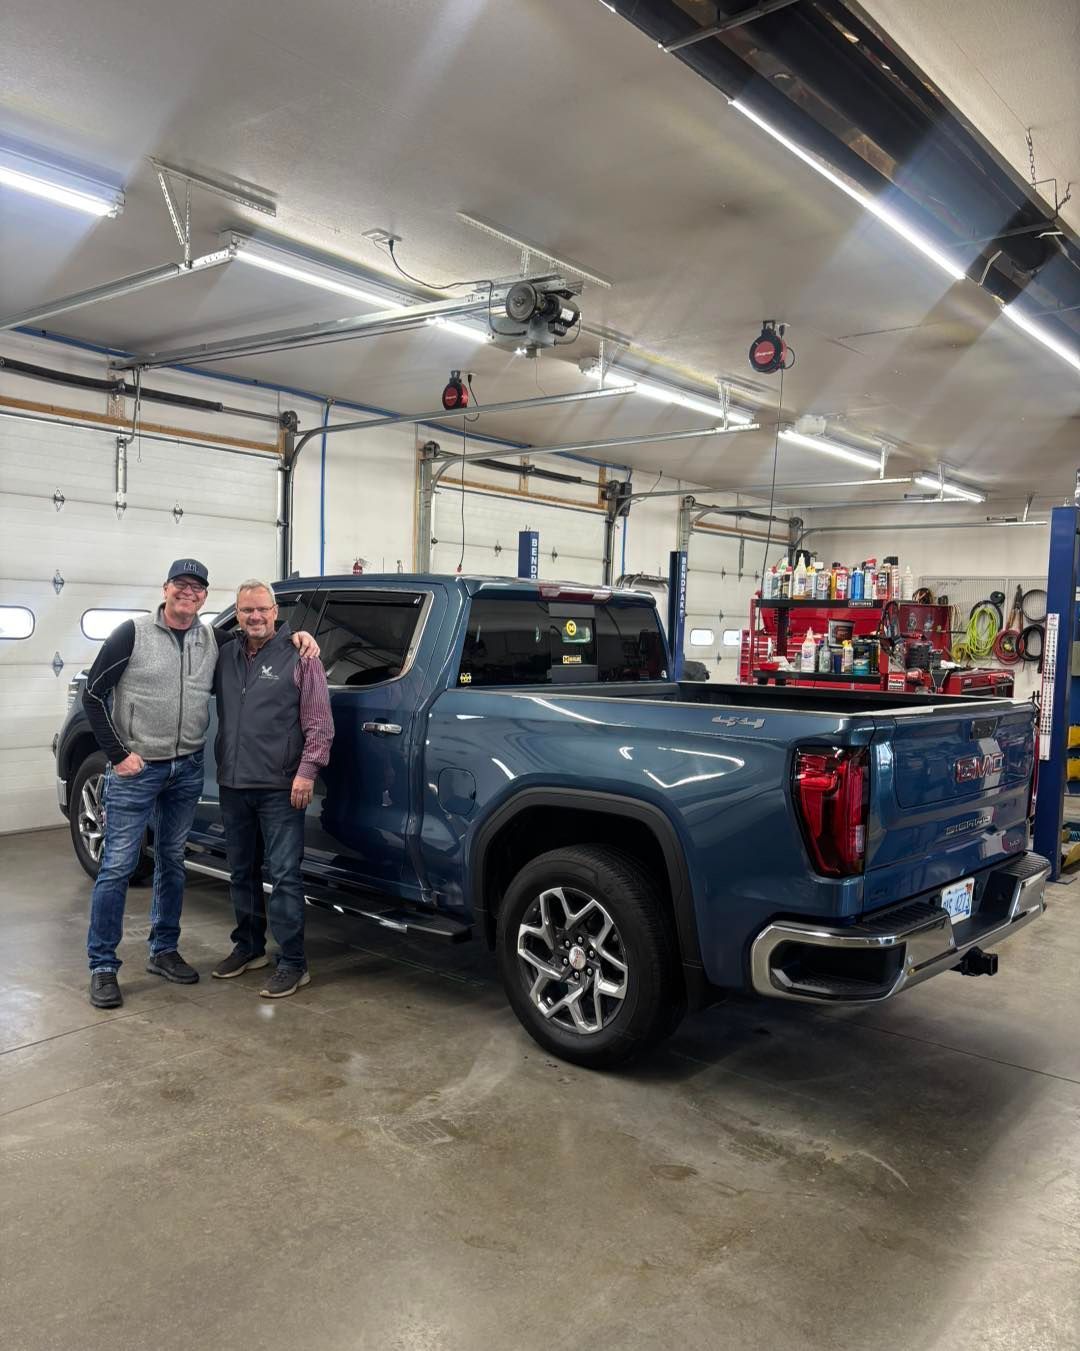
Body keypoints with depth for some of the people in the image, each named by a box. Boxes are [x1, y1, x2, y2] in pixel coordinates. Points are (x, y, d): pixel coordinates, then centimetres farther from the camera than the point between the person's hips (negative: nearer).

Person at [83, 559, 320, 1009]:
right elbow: (93, 693, -6)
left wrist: (297, 636, -1)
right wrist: (117, 754, -10)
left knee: (171, 862, 14)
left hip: (187, 770, 5)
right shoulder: (133, 633, -7)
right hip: (136, 770, -5)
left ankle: (164, 951, 27)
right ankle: (102, 967, 8)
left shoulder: (213, 641, 6)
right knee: (117, 866, -2)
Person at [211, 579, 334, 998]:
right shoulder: (226, 657, 12)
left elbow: (319, 722, -7)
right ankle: (249, 947, 31)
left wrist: (307, 770, -13)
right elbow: (216, 713, 21)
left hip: (281, 788, -6)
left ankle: (292, 963, 3)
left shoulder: (298, 655, -5)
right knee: (242, 872, 16)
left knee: (284, 874, -5)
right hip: (233, 786, 6)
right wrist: (218, 768, 9)